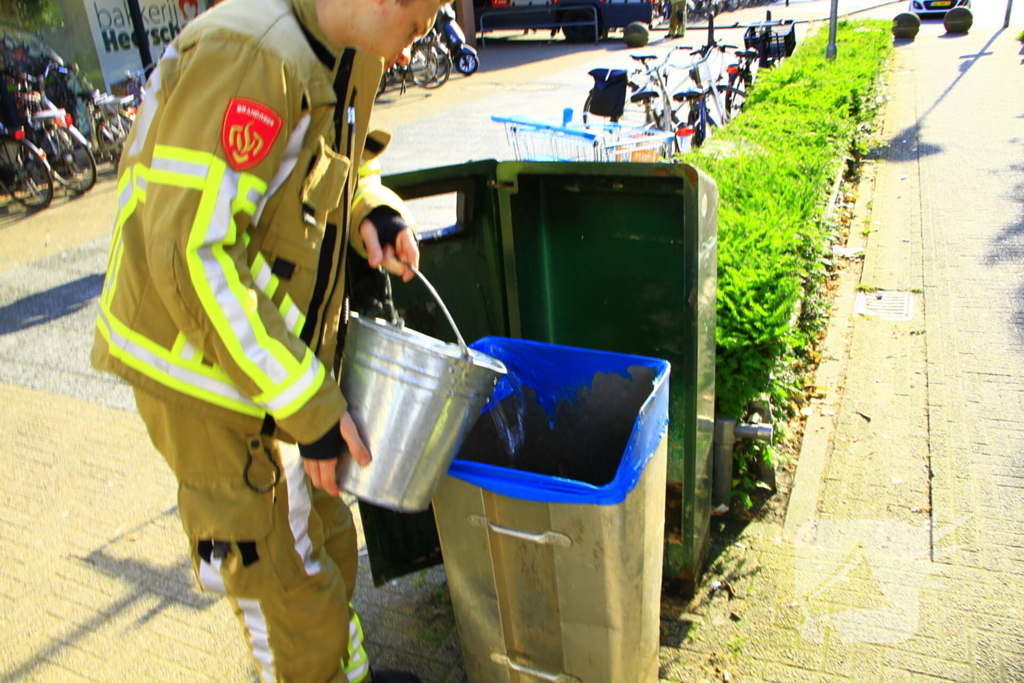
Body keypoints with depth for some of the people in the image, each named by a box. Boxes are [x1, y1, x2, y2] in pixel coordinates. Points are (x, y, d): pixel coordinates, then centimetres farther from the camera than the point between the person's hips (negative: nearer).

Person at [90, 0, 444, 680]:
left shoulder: (342, 59, 4)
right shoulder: (250, 57, -26)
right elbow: (192, 255, -30)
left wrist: (373, 211, -3)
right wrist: (311, 407, -27)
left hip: (283, 354, 9)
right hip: (206, 368, -9)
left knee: (328, 536, 23)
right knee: (289, 581, 5)